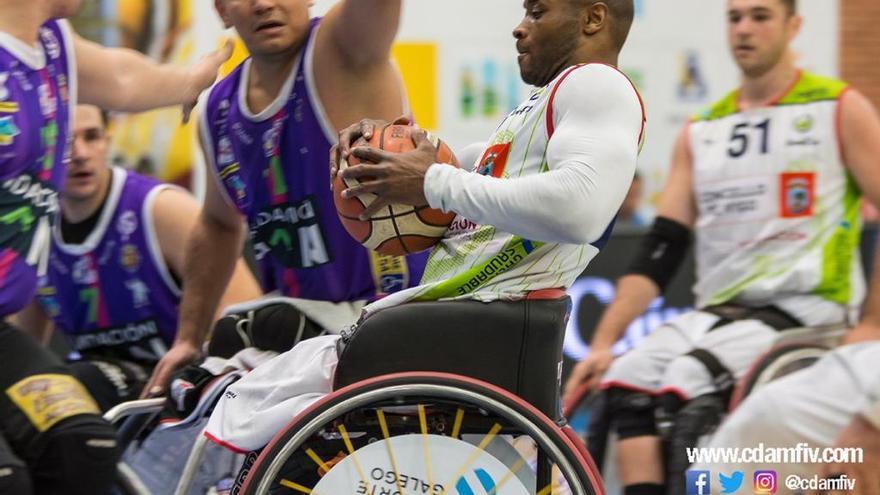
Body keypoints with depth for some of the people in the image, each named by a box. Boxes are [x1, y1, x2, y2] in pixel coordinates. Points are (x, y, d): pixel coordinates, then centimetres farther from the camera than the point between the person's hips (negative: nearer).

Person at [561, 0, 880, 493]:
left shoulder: (840, 110, 2)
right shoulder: (701, 133, 14)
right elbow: (659, 252, 10)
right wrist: (602, 342, -1)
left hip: (805, 308, -5)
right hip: (719, 310, 5)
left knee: (686, 381, -28)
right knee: (626, 381, -20)